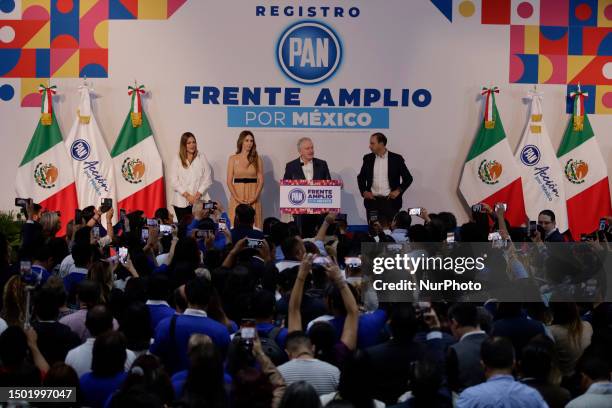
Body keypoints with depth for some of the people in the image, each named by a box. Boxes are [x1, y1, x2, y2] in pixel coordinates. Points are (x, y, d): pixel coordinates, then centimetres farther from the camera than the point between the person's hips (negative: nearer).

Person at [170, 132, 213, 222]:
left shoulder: (202, 158, 8)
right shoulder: (177, 160, 6)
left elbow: (208, 179, 5)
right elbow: (174, 182, 2)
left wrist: (198, 194, -7)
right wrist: (187, 196, -8)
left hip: (199, 201, 0)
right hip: (182, 203, 0)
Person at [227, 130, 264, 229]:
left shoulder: (257, 159, 7)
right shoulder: (233, 159, 6)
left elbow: (261, 181, 3)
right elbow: (229, 181, 2)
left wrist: (255, 197, -10)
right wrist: (237, 198, -10)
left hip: (253, 198, 0)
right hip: (237, 197, 0)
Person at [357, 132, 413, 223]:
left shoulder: (396, 159, -1)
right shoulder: (368, 158, 8)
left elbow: (408, 178, 5)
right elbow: (361, 177, 19)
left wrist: (398, 191, -6)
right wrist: (364, 191, 6)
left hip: (390, 201, -2)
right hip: (372, 201, 2)